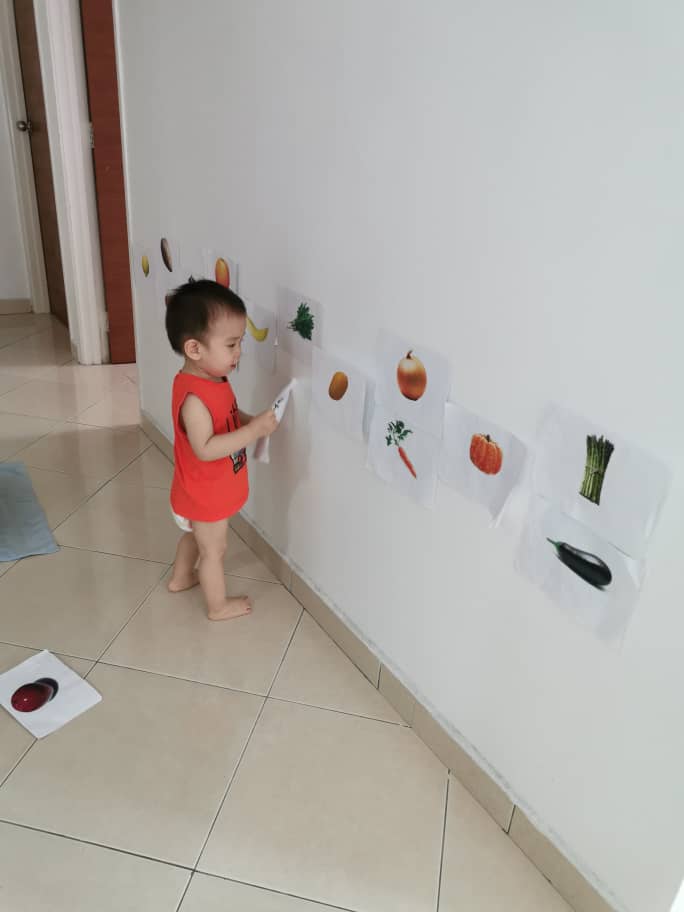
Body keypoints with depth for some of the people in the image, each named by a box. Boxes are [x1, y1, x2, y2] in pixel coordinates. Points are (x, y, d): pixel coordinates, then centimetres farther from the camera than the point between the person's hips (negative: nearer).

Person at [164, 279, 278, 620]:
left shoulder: (213, 380, -4)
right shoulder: (194, 397, -34)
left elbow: (227, 418, 11)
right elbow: (205, 448, -37)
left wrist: (251, 420, -7)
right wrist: (254, 431, -37)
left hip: (204, 491, 9)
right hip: (205, 495, -9)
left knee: (196, 536, 31)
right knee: (213, 550, 13)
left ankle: (180, 577, 55)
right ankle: (219, 605, 34)